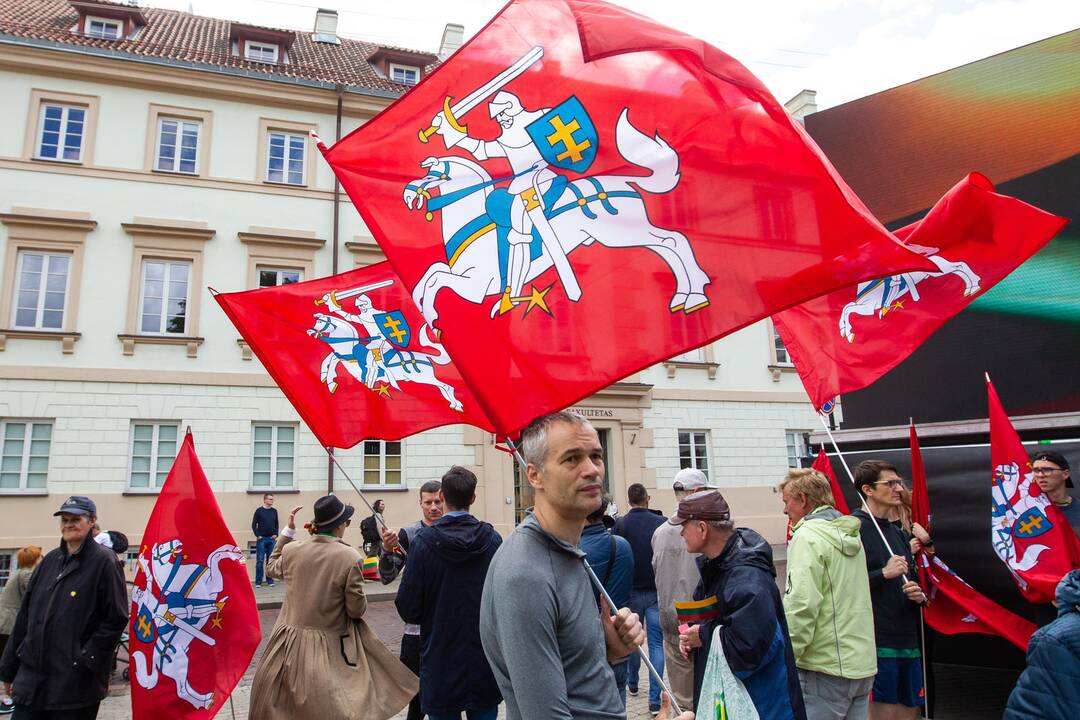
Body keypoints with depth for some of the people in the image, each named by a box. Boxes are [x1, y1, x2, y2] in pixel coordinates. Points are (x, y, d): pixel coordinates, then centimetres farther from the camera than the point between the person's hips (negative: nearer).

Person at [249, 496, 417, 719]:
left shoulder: (291, 550, -8)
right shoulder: (351, 558, -19)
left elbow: (271, 568, 17)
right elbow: (357, 610, -12)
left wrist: (288, 530, 16)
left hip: (288, 645, 4)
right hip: (328, 650, -3)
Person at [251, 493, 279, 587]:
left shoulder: (274, 511, 9)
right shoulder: (259, 510, -2)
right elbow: (254, 524, -2)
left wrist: (276, 534, 3)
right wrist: (258, 535, -8)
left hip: (271, 539, 3)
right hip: (261, 539, -3)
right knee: (260, 561, -1)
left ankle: (270, 580, 13)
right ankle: (258, 582, 6)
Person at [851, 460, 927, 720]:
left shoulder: (899, 533, 15)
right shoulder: (854, 529, -12)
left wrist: (918, 595, 5)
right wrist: (884, 573, -20)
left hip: (907, 640, 8)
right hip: (874, 641, -8)